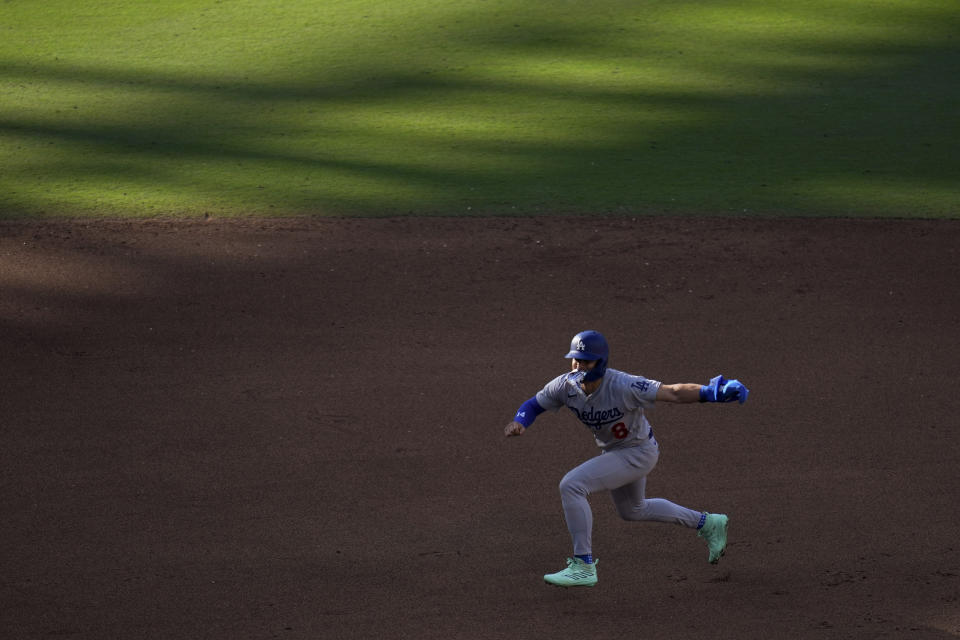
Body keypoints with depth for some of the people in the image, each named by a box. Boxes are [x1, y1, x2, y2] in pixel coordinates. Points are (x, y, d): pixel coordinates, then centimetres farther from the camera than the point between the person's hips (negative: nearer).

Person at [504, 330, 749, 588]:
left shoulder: (622, 386, -34)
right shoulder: (566, 385, -16)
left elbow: (673, 392, -39)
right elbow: (533, 405, -2)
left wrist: (710, 392, -55)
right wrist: (519, 423, -25)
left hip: (639, 453, -8)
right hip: (612, 450, 8)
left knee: (571, 485, -23)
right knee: (632, 510, 30)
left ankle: (583, 566, -16)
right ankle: (707, 523, 46)